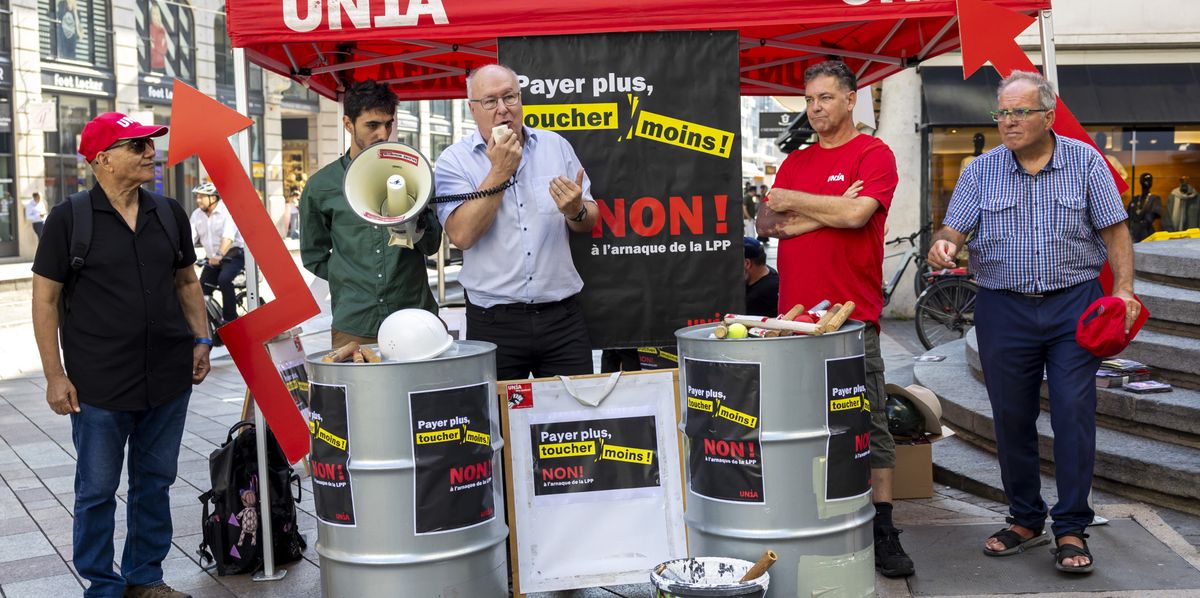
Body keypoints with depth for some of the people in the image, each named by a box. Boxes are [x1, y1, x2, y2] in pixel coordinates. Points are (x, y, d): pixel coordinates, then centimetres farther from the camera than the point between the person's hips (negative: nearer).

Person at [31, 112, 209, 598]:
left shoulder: (168, 213, 7)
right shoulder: (68, 218, -6)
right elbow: (45, 299, -4)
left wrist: (201, 340, 7)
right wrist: (55, 375, -8)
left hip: (169, 378, 4)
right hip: (100, 385, -4)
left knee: (155, 483, 14)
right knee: (97, 491, 7)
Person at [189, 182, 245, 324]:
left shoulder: (227, 211, -14)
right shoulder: (197, 215, 3)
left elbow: (228, 236, -29)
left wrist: (219, 255, -45)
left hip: (233, 255, -6)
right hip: (212, 259, 6)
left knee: (224, 279, -31)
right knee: (202, 288, -4)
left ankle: (230, 319, -21)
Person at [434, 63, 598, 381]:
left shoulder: (556, 146, 8)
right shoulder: (454, 161, -1)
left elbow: (590, 221, 11)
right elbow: (462, 234, -15)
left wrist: (576, 211, -12)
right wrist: (499, 172, -15)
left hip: (561, 317, 2)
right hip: (493, 322, -2)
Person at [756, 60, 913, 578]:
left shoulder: (873, 154, 0)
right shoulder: (794, 162, 17)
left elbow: (856, 212, -16)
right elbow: (768, 224, 7)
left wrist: (793, 202, -3)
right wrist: (828, 211, -6)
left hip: (851, 318, -5)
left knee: (869, 423, -1)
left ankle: (882, 533, 7)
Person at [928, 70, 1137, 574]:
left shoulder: (1085, 162, 3)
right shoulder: (981, 171, 5)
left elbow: (1114, 231, 2)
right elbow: (953, 229, 1)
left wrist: (1124, 290, -9)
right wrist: (941, 247, -23)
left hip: (1074, 305, -1)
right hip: (1003, 309, 2)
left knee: (1074, 414, -5)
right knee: (1011, 419, 7)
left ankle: (1071, 529, 6)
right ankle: (1025, 521, 22)